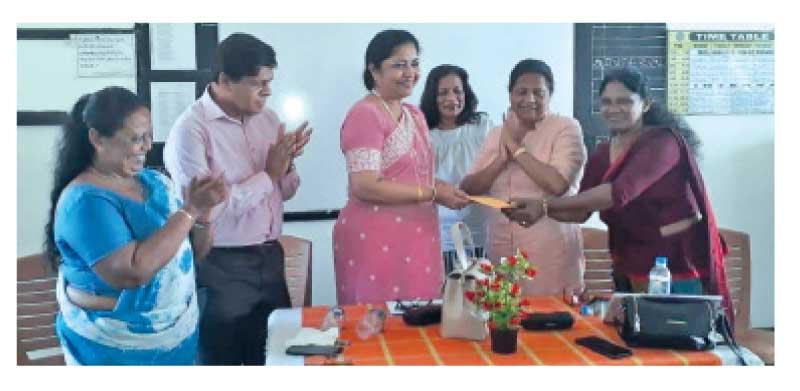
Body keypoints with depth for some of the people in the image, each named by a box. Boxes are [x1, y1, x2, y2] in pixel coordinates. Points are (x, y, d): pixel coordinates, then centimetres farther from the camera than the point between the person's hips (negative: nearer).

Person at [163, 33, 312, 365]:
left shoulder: (267, 118, 5)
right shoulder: (191, 129, -16)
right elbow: (204, 209, -24)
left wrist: (286, 163, -10)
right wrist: (268, 174, -17)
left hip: (270, 259, 6)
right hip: (221, 269, -6)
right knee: (223, 360, 10)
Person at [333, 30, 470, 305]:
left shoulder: (415, 115, 14)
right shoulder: (365, 114, -12)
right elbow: (365, 187, -20)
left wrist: (441, 189, 3)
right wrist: (433, 193, -17)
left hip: (416, 238, 8)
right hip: (376, 242, -8)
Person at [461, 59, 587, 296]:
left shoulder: (566, 128, -3)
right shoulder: (497, 134, 12)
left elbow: (557, 184, -19)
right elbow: (468, 189, 5)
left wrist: (516, 147, -9)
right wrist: (503, 157, -8)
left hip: (551, 255, -4)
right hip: (501, 253, 4)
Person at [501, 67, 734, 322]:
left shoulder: (663, 142, -17)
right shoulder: (602, 155, 5)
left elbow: (620, 193, -30)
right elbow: (582, 211, 4)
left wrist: (546, 205, -32)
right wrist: (538, 209, -15)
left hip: (678, 263, -6)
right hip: (630, 268, 6)